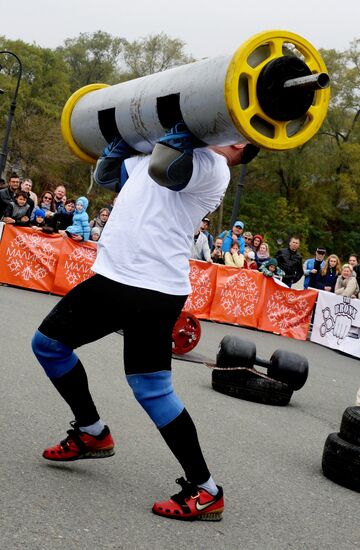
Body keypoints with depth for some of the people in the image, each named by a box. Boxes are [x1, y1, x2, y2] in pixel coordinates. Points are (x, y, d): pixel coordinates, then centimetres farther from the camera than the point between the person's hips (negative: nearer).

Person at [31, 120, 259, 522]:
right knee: (48, 343, 17)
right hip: (112, 276, 10)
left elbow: (162, 169, -29)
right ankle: (92, 434, 31)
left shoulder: (213, 168, -7)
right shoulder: (176, 154, 22)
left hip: (153, 291, -9)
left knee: (152, 390, -8)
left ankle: (205, 492, 6)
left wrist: (184, 124, -15)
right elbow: (105, 175, 29)